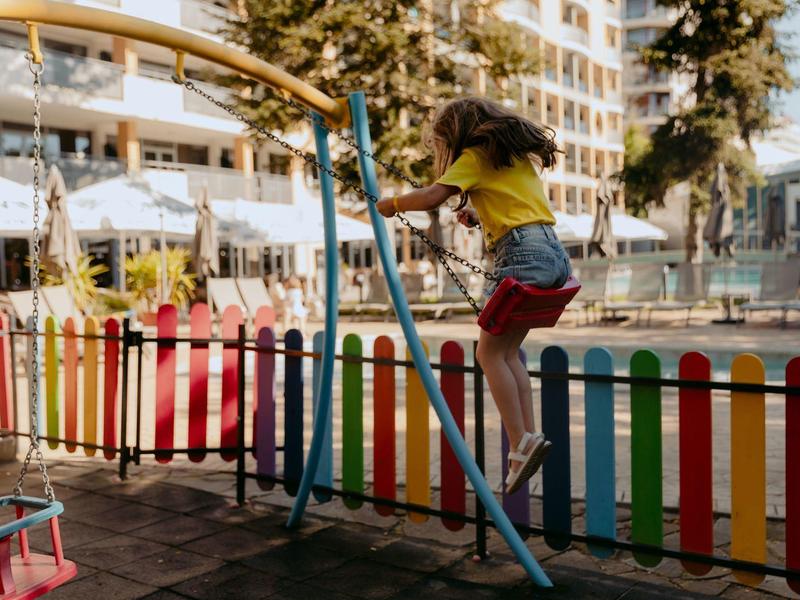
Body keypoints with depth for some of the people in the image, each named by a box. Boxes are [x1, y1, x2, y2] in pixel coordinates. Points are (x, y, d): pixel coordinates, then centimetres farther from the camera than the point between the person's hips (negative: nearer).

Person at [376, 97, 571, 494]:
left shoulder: (475, 156, 1)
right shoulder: (518, 152, 25)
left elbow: (432, 196, -10)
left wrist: (393, 203, 6)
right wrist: (480, 215, 20)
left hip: (523, 253, -9)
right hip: (553, 252, 9)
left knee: (490, 352, -4)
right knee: (506, 351, 11)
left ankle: (521, 442, -9)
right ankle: (528, 438, 6)